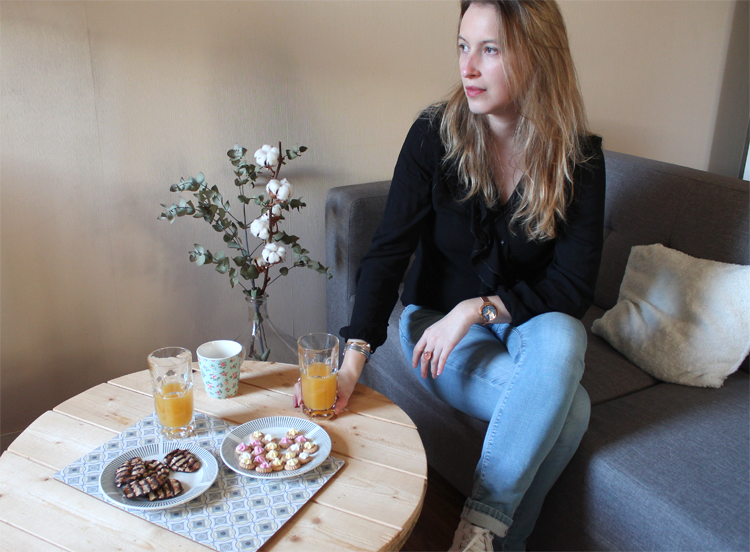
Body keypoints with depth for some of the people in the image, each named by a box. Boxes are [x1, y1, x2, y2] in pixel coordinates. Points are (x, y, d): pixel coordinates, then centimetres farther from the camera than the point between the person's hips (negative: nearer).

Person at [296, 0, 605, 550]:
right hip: (438, 319, -2)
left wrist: (479, 308, -23)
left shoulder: (580, 157, -10)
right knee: (568, 407, -27)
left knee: (560, 340, -35)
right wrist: (353, 359, -29)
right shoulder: (436, 133, -13)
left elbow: (574, 286, -10)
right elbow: (389, 252, -18)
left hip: (531, 322, 2)